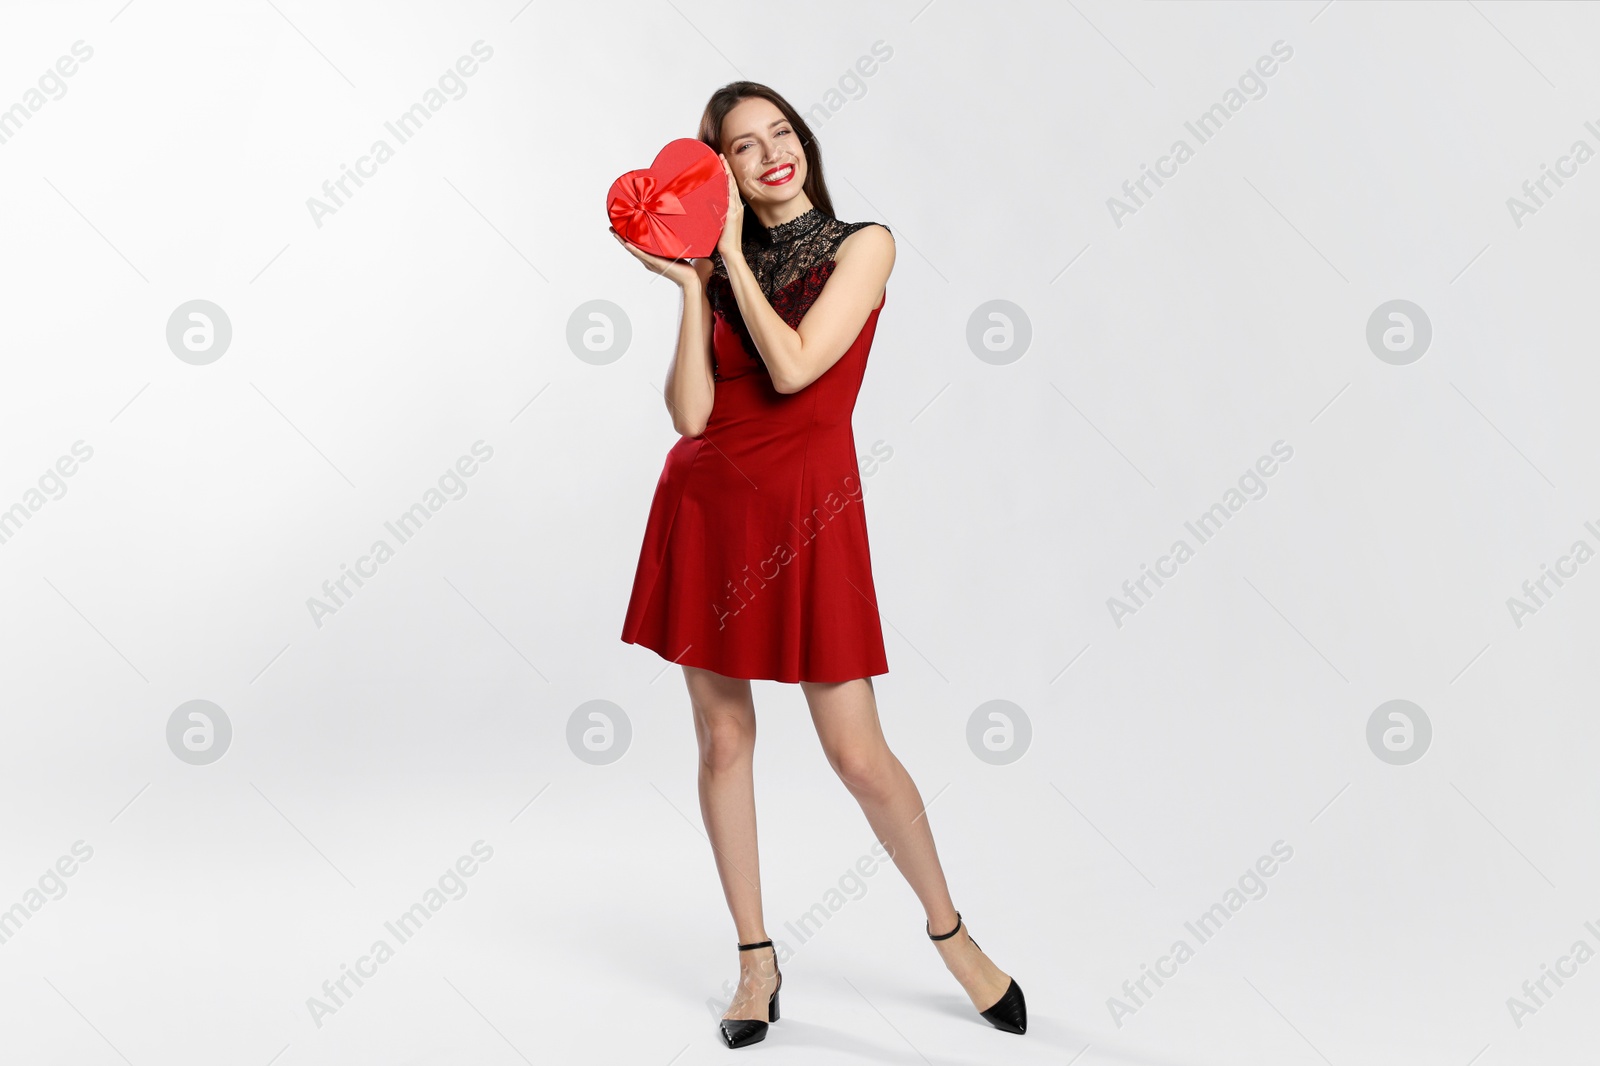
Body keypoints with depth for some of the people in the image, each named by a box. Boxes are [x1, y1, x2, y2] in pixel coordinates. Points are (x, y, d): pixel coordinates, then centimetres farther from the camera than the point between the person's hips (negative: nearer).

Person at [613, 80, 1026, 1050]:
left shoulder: (862, 245, 0)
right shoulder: (722, 266, 10)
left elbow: (794, 368, -15)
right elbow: (691, 412, -1)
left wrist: (734, 257, -6)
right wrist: (693, 284, -5)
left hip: (806, 511, -4)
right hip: (706, 506, 4)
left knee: (858, 754, -3)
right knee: (724, 738, 7)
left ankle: (951, 931, 22)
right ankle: (757, 960, 24)